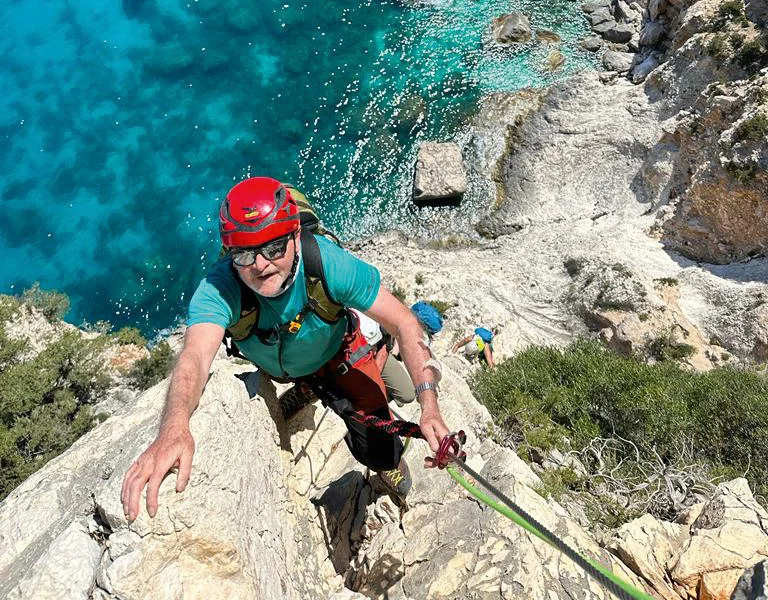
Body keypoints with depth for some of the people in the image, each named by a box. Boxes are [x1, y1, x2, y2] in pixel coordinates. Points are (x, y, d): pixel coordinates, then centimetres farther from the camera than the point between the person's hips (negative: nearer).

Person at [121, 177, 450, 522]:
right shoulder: (218, 289, -37)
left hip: (336, 354, -1)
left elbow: (403, 324, -33)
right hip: (273, 368, 1)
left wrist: (429, 405, -44)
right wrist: (174, 428, -75)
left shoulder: (327, 262, -38)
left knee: (376, 450, -5)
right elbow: (195, 357, -53)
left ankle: (388, 461, 32)